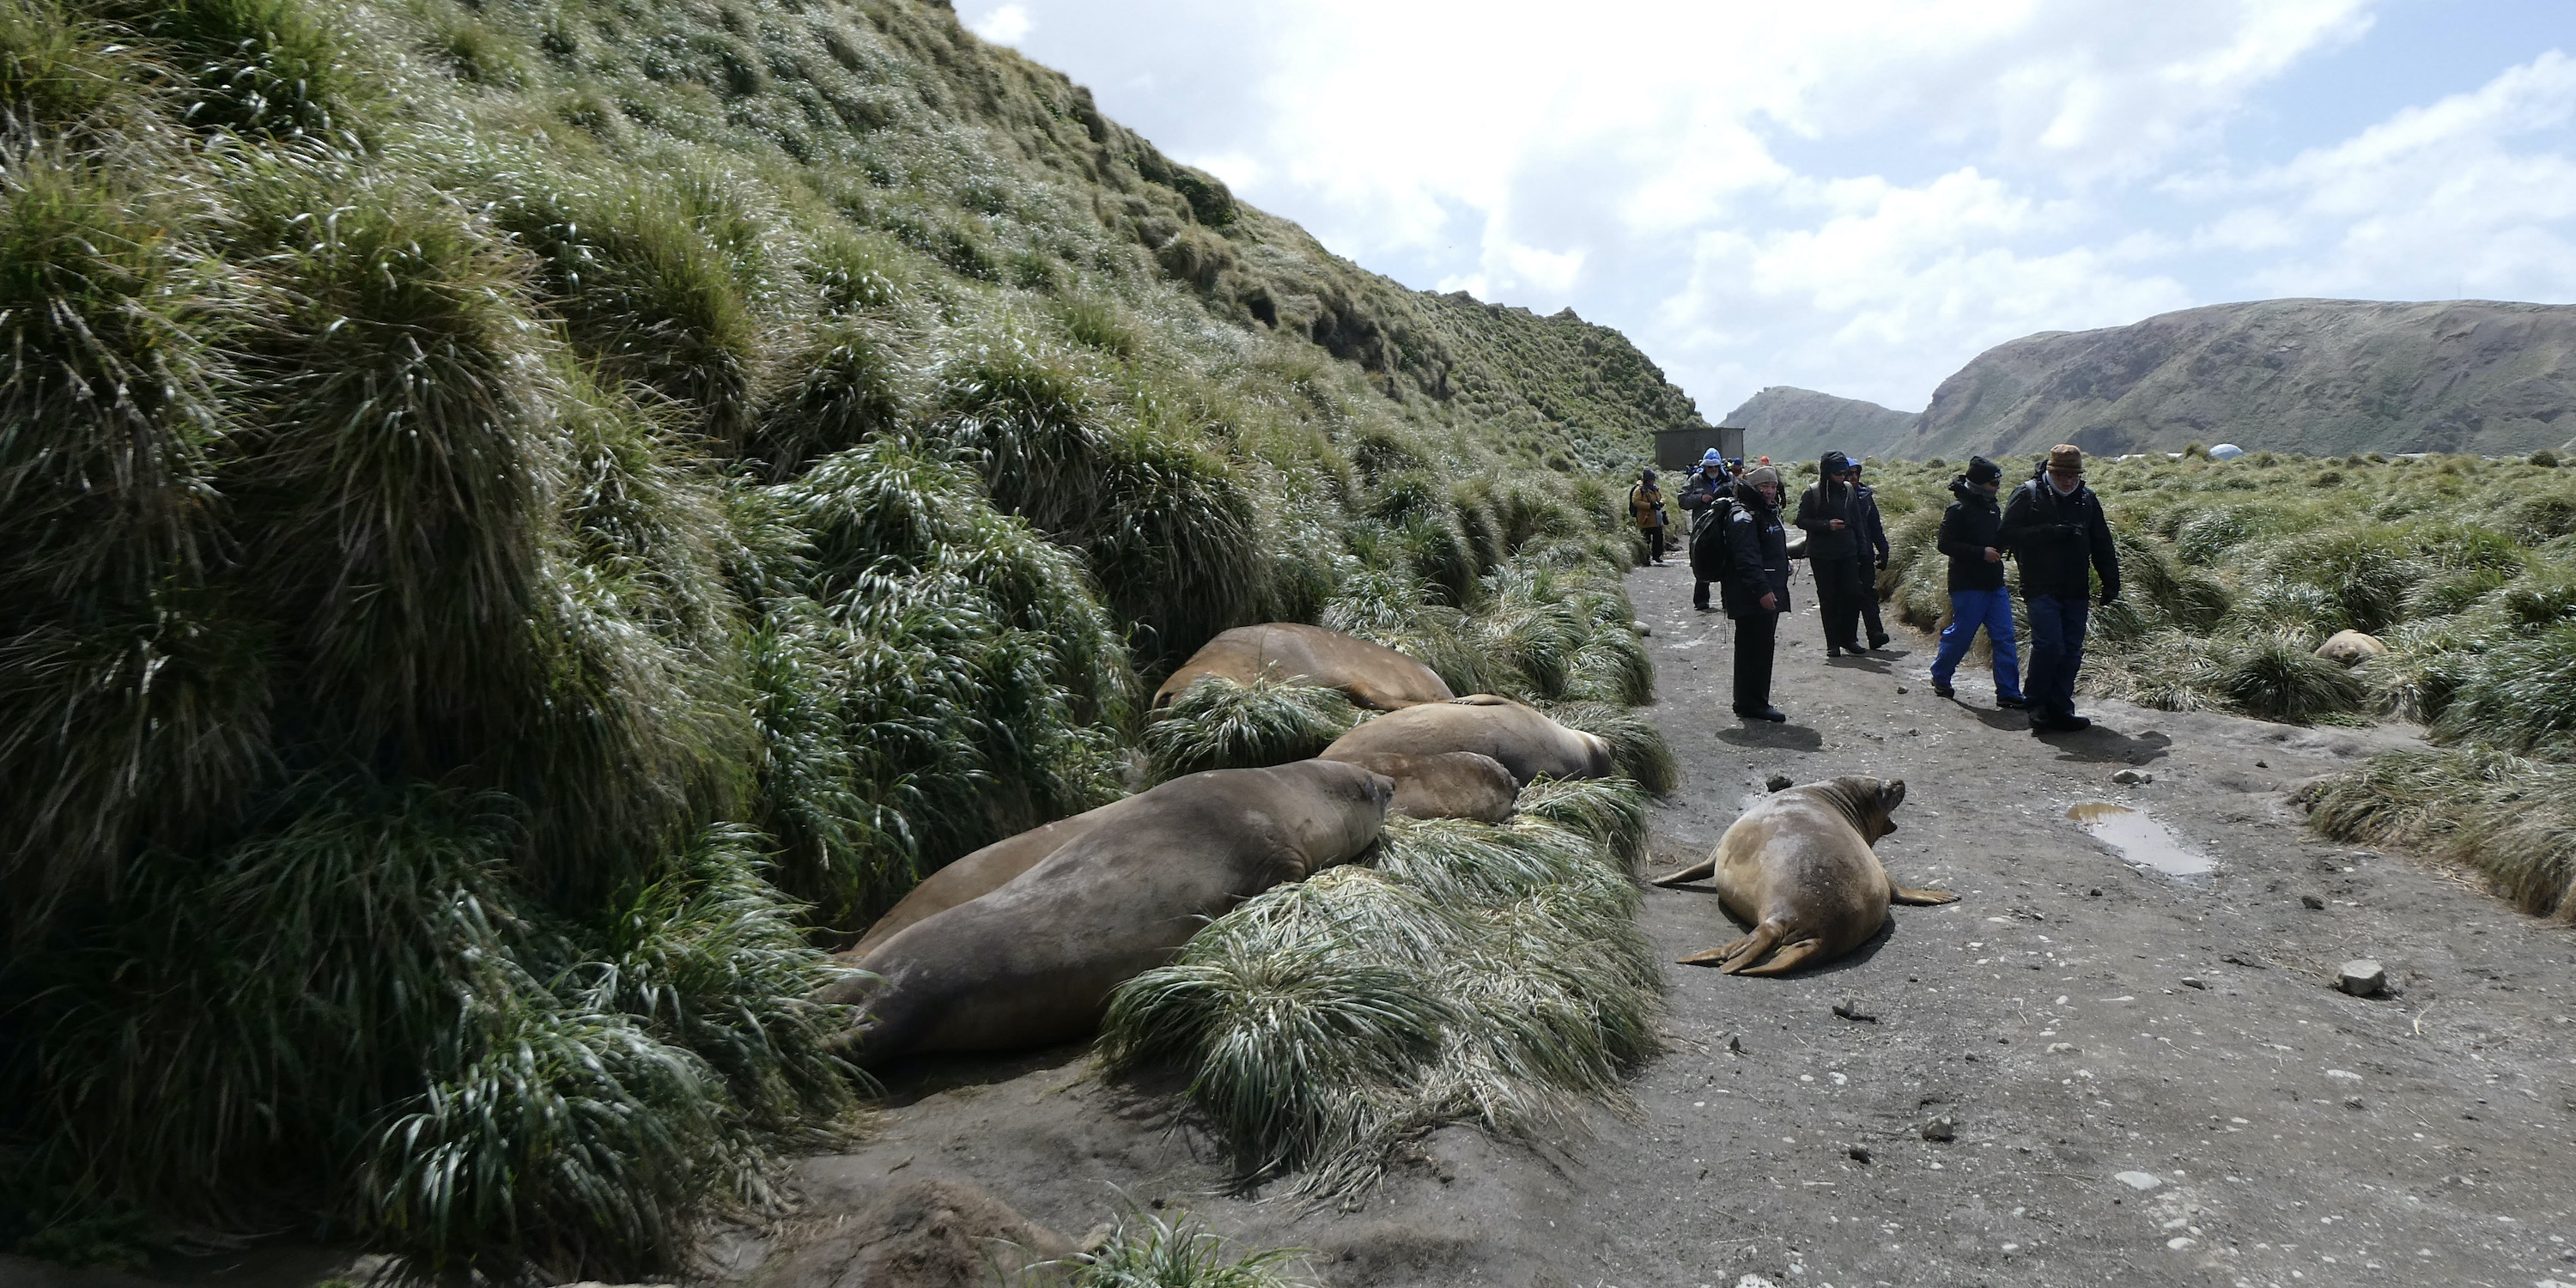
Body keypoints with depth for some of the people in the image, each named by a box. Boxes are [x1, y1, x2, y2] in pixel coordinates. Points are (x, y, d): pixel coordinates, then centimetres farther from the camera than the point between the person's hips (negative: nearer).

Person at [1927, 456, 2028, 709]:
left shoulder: (1992, 507, 14)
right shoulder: (1958, 510, -11)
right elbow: (1945, 544, -17)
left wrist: (2002, 545, 4)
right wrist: (1981, 552, -20)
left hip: (1995, 584, 8)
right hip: (1968, 586, -8)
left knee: (2004, 638, 2)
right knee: (1960, 634, 1)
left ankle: (2008, 693, 4)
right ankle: (1940, 677, 24)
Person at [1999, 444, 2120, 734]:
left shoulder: (2087, 499, 13)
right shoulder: (2028, 495, -1)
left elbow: (2102, 545, 17)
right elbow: (2008, 535, -10)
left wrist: (2111, 585, 11)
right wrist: (2050, 533, -18)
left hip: (2076, 591, 5)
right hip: (2041, 589, -5)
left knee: (2071, 652, 4)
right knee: (2049, 645, -15)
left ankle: (2060, 710, 11)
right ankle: (2036, 707, 0)